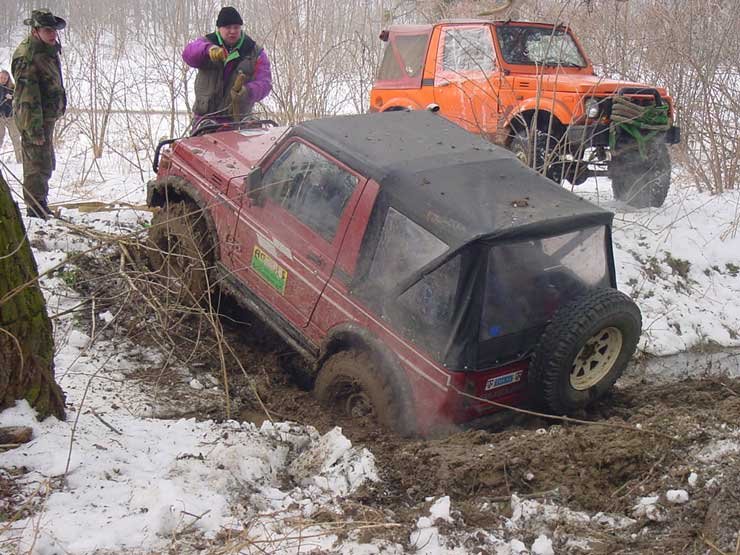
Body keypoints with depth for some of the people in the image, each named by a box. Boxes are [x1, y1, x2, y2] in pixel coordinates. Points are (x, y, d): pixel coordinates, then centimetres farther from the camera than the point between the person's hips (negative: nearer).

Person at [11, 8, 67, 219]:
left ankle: (39, 205, 31)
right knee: (39, 164, -6)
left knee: (46, 163, 19)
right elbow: (27, 96, -23)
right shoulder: (26, 56, -19)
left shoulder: (49, 51, 12)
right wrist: (34, 129, -25)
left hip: (47, 117, 10)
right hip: (34, 119, -10)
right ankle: (36, 208, 3)